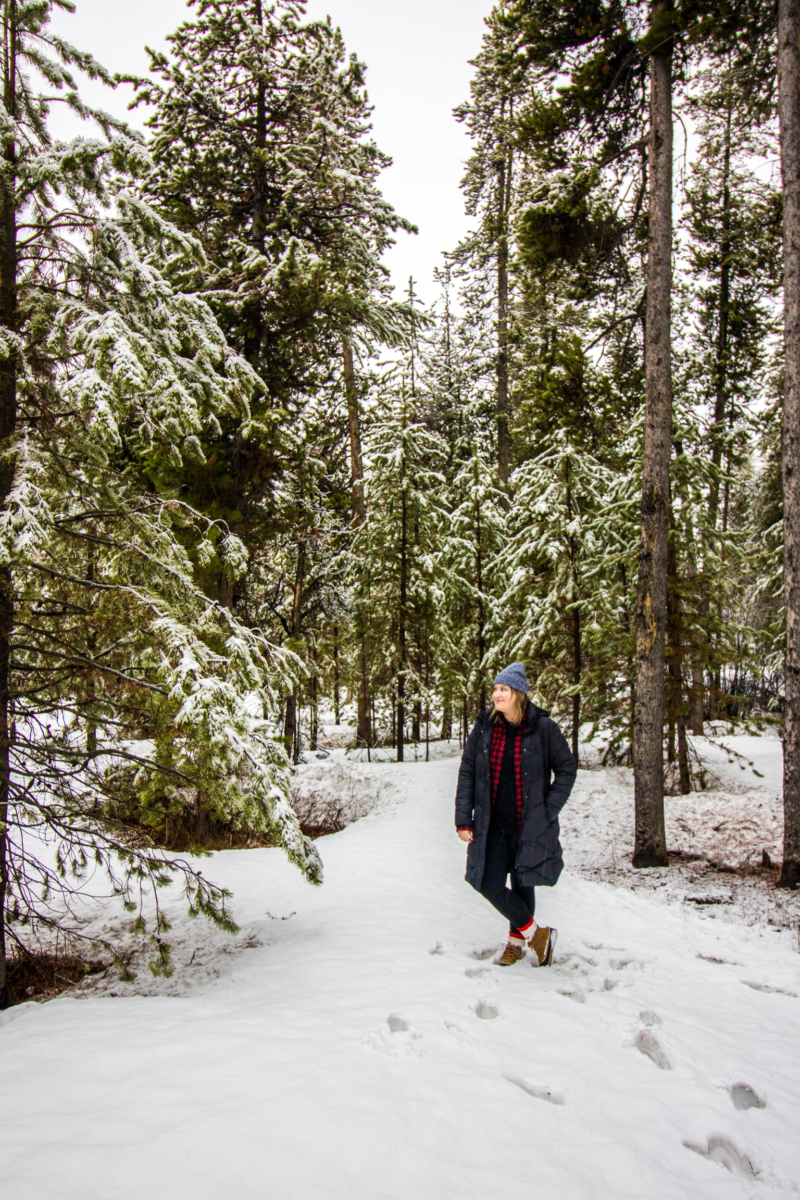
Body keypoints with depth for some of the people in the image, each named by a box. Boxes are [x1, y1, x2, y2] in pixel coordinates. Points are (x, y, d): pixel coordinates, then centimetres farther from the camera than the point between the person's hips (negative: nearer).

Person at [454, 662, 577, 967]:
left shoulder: (543, 727, -9)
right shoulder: (484, 727, -2)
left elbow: (566, 769, 2)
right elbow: (466, 773, 4)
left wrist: (548, 811, -5)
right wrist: (463, 819, -1)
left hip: (529, 824, -2)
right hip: (492, 824, 2)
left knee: (523, 883, 8)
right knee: (490, 884, -3)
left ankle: (517, 939, 34)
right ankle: (536, 933, 18)